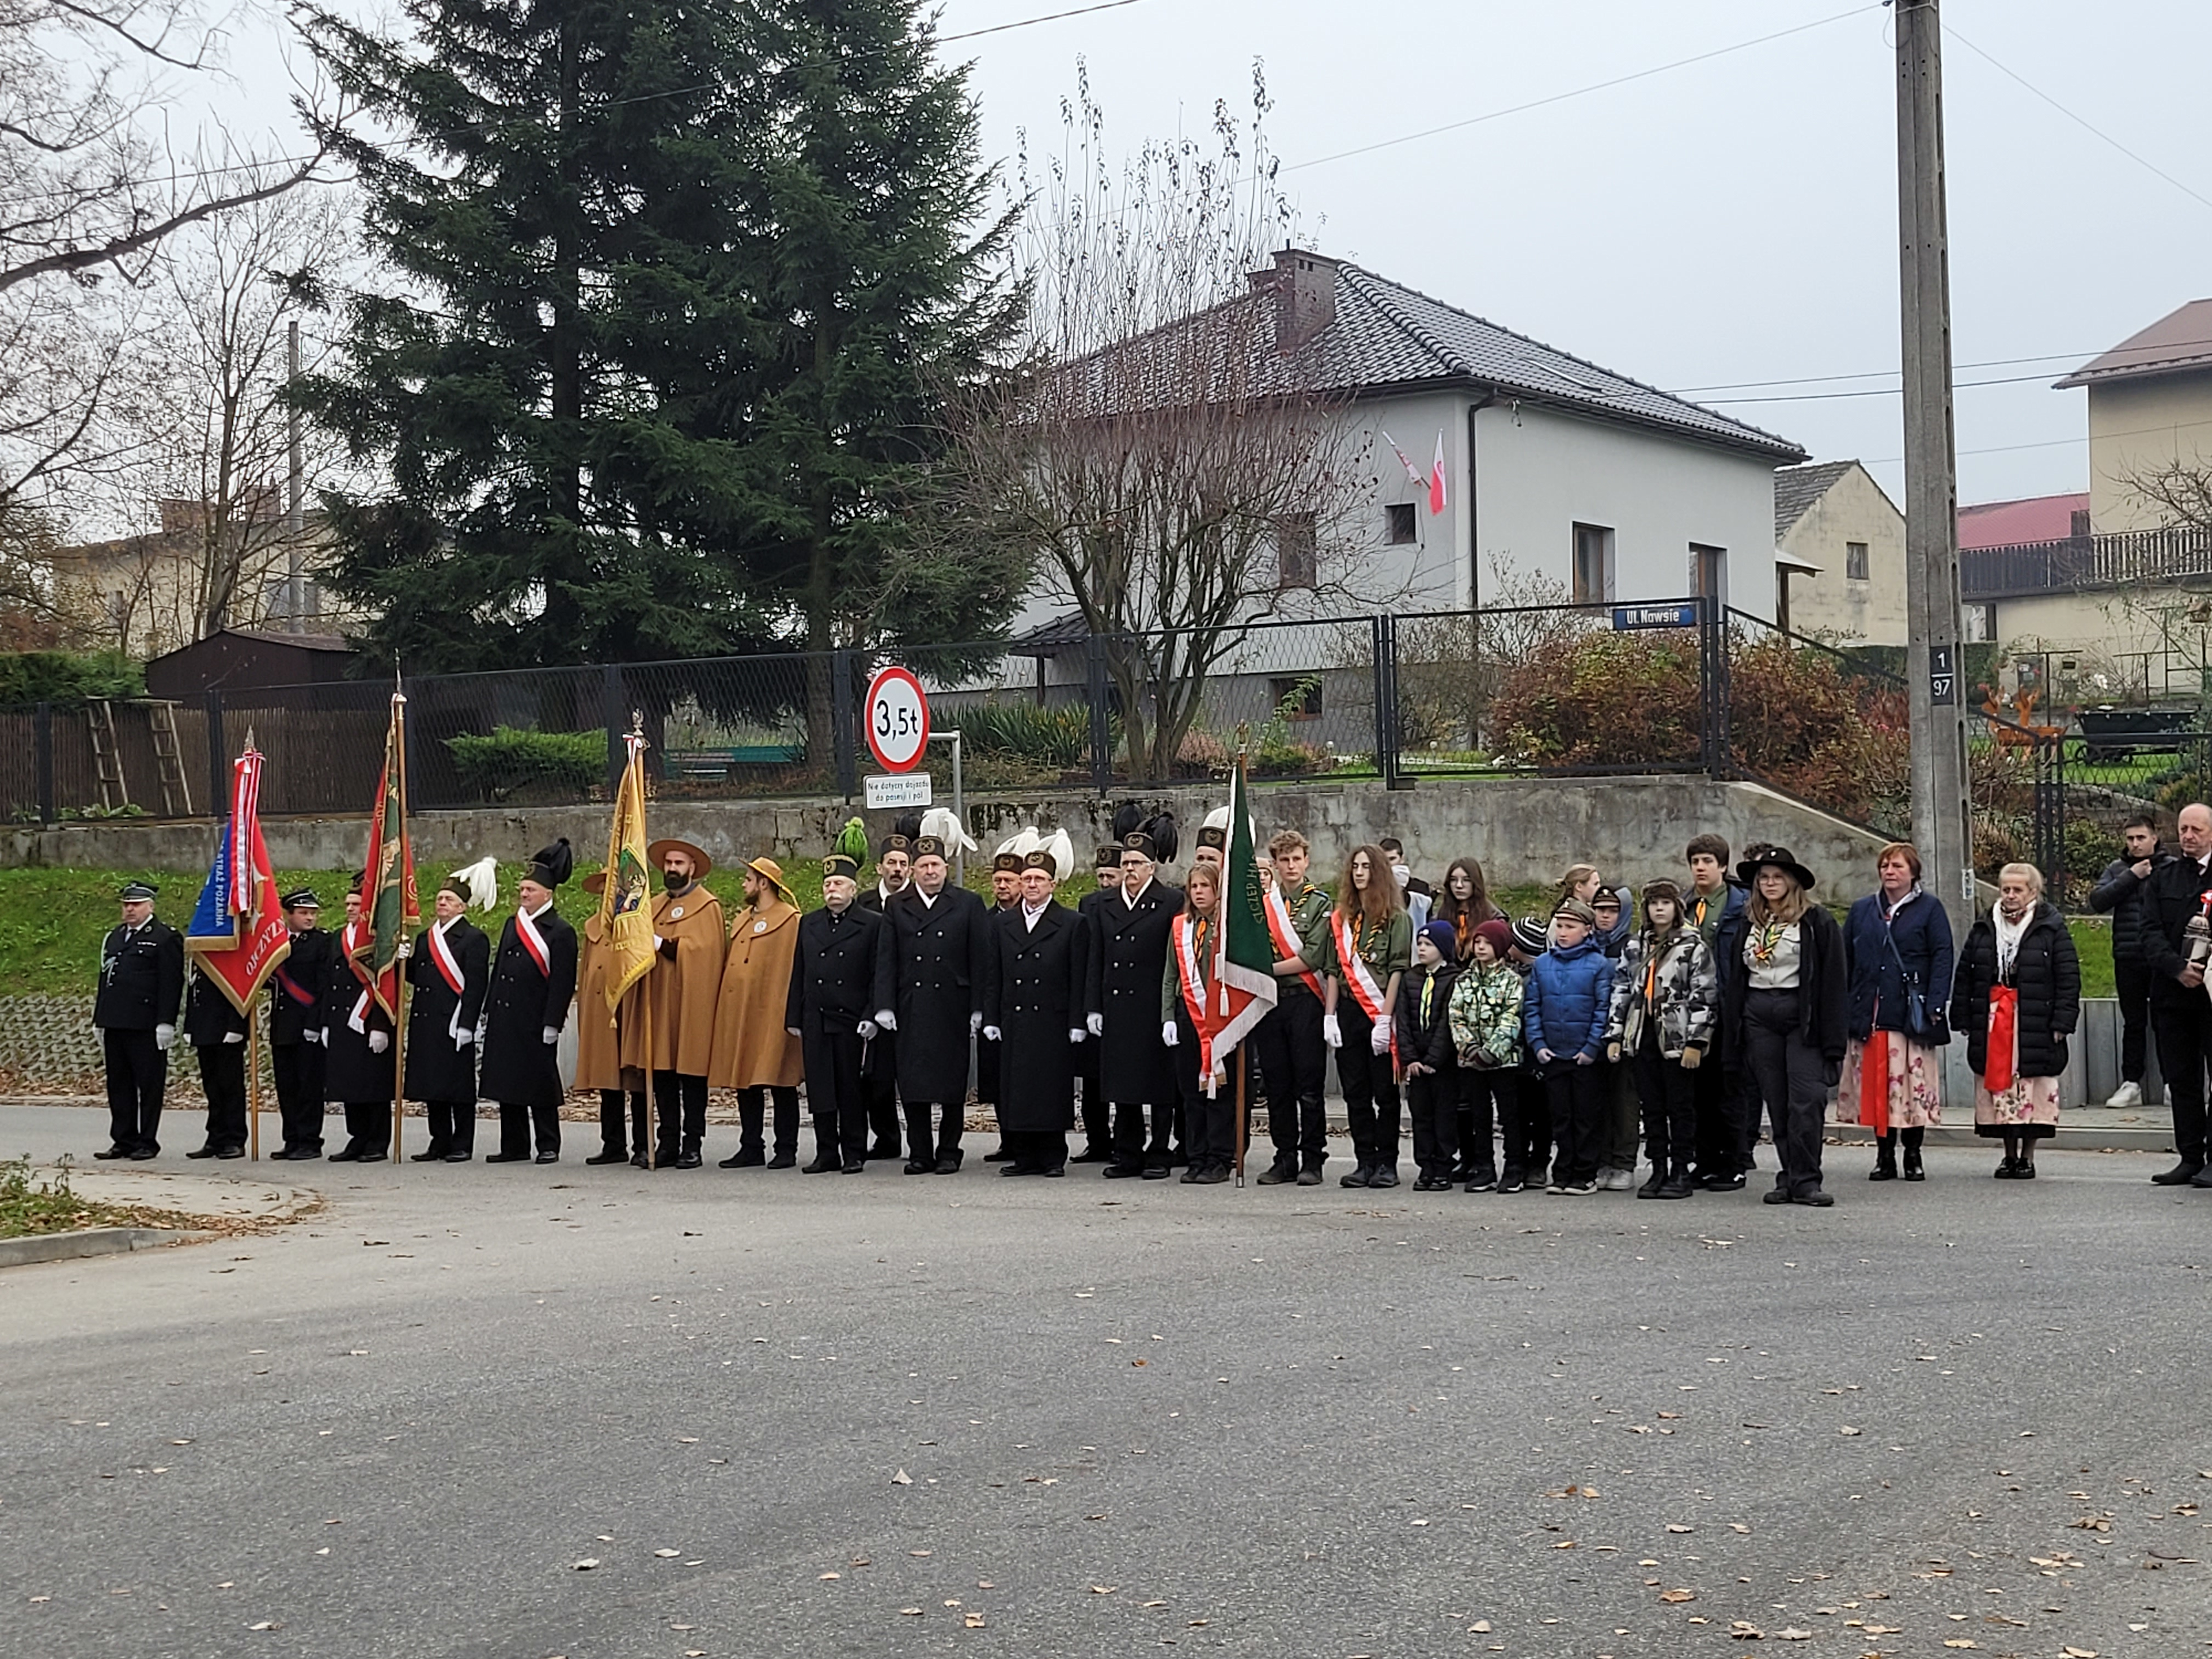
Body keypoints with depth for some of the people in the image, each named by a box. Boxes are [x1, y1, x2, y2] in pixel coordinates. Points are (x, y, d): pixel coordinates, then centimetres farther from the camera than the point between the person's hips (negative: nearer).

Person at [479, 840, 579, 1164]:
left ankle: (549, 1147, 6)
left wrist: (552, 1025, -15)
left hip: (535, 1024, -7)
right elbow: (498, 971, 18)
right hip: (505, 1021, 7)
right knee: (507, 1085, 9)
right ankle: (514, 1146, 17)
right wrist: (489, 1012, 14)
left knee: (540, 1087, -2)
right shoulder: (512, 925, 14)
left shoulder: (560, 933, -7)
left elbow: (563, 984, -10)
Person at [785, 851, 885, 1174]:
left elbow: (878, 977, -3)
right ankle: (827, 1154, 11)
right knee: (820, 1090, 5)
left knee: (852, 1090, 0)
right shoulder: (808, 924, 15)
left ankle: (854, 1154, 8)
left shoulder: (872, 924, 1)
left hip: (852, 1022, -4)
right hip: (816, 1023, 4)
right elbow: (798, 975, 15)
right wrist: (794, 1019, 10)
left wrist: (871, 1017, -10)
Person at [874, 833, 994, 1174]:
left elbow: (981, 961, 3)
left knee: (952, 1084, 1)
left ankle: (949, 1152, 10)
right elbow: (886, 961, 7)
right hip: (911, 1011, 1)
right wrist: (885, 1006, -3)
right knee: (913, 1083, 1)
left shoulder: (968, 905, 6)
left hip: (953, 1009, -1)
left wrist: (978, 1008, -4)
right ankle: (920, 1154, 8)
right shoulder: (897, 908, 11)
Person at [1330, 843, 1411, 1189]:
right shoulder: (1341, 918, 14)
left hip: (1381, 1013, -5)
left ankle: (1386, 1164, 4)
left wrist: (1386, 1018, -15)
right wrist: (1330, 1015, 4)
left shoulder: (1396, 918, -1)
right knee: (1355, 1092, 4)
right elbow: (1335, 970, 14)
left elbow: (1398, 971, -7)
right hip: (1349, 1012, 5)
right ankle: (1364, 1163, 9)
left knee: (1385, 1092, -1)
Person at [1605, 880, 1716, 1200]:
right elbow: (1621, 991, 16)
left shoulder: (1693, 946, -3)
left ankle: (1680, 1173, 6)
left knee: (1680, 1107, 0)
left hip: (1677, 1038, -5)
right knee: (1652, 1108, 8)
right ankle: (1658, 1170, 13)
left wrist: (1696, 1041, -13)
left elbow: (1705, 995, -7)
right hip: (1642, 1037, 5)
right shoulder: (1635, 947, 14)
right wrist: (1614, 1035, 9)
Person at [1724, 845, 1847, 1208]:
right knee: (1776, 1103, 5)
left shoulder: (1816, 922, 0)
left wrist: (1832, 1037, -10)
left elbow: (1833, 981, -4)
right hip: (1759, 1017, 4)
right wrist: (1733, 1024, 8)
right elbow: (1735, 976, 16)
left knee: (1806, 1101, -12)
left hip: (1801, 1014, -4)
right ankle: (1790, 1177, 10)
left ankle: (1804, 1181, -9)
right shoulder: (1748, 922, 14)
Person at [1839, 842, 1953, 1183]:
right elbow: (1845, 960, 14)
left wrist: (1934, 1005, -9)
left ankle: (1913, 1156, 8)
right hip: (1871, 1013, 3)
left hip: (1911, 1013, -3)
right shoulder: (1862, 911, 14)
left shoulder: (1929, 910, 5)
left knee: (1914, 1086, -3)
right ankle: (1884, 1156, 10)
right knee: (1875, 1087, 2)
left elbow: (1942, 958, 0)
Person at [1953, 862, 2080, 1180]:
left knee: (2032, 1092, -2)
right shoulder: (1983, 930, 11)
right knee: (1999, 1088, 4)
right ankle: (2009, 1155, 15)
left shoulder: (2051, 930, 0)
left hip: (2034, 1027, -3)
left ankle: (2027, 1157, 8)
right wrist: (1964, 1019, 7)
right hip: (1992, 1023, 3)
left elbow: (2069, 979, -3)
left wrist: (2061, 1022, -9)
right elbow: (1964, 976, 13)